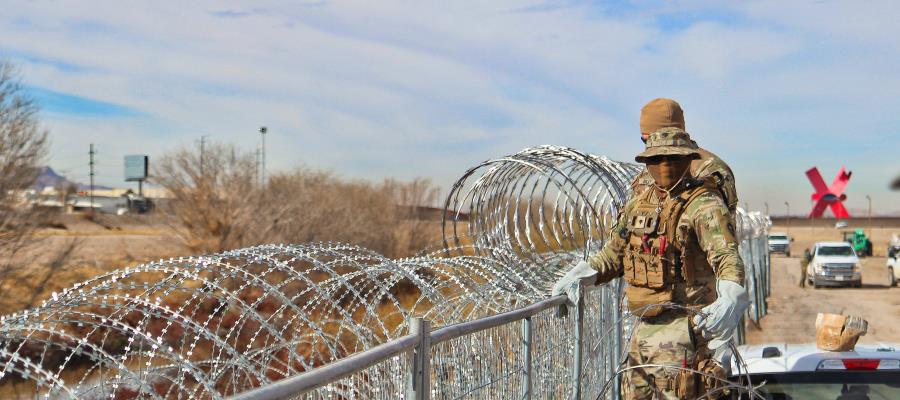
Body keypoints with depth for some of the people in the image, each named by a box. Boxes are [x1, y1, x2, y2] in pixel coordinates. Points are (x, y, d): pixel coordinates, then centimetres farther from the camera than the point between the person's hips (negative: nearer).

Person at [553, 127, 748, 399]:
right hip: (645, 328, 8)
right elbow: (614, 253, 23)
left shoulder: (704, 206, -11)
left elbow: (727, 257, -26)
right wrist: (579, 274, 7)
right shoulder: (639, 202, 12)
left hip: (684, 327, -7)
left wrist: (730, 299, -45)